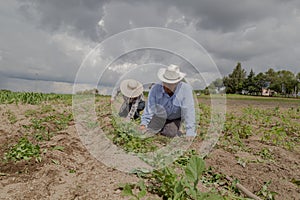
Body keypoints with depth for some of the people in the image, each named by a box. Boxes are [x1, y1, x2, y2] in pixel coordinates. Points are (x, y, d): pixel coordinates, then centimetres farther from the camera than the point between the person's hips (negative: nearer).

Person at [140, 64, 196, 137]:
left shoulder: (186, 89, -31)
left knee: (170, 134, -26)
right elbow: (149, 108, -20)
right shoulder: (155, 88, -26)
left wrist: (190, 135, -31)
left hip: (174, 119, -1)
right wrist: (143, 124, -29)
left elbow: (188, 112, -31)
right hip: (158, 117, 2)